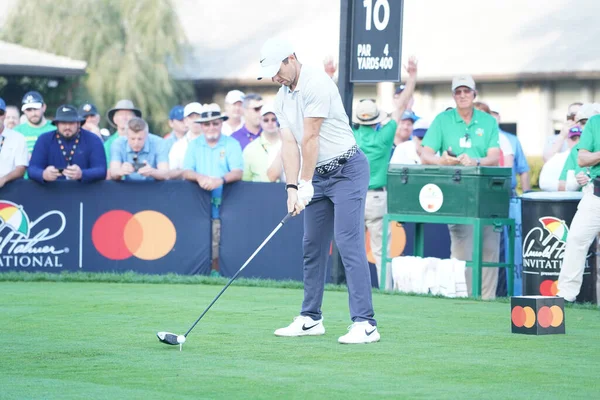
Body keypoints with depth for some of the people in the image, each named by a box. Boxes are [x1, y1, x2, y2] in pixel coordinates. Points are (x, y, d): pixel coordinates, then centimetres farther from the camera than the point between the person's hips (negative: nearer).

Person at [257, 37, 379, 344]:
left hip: (347, 169, -9)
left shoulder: (316, 83, -18)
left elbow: (310, 138, -19)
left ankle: (365, 323, -20)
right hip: (318, 175, 9)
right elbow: (289, 144, 2)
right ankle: (311, 319, 19)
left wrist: (306, 184, -17)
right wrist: (292, 188, -9)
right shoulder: (282, 98, 9)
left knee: (349, 243, -16)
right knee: (312, 246, 10)